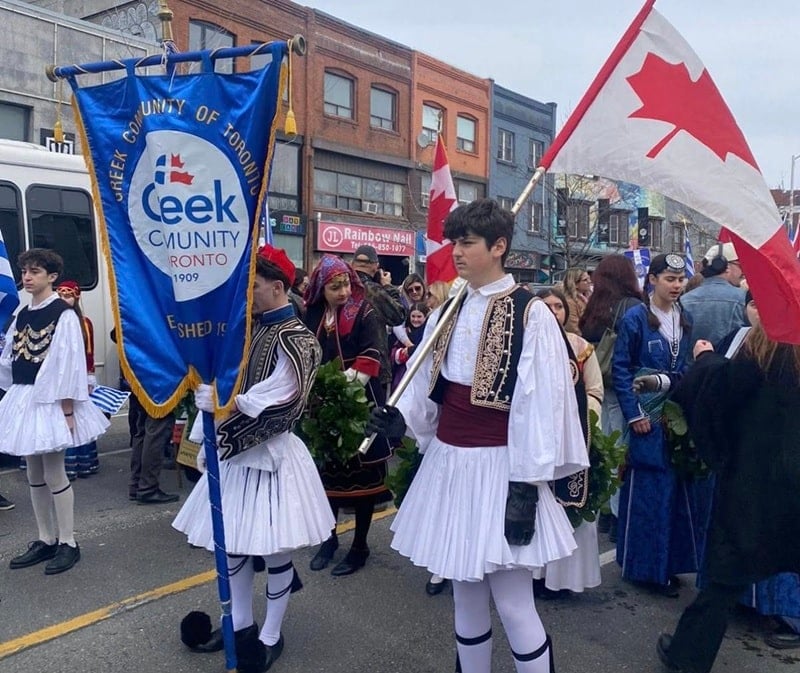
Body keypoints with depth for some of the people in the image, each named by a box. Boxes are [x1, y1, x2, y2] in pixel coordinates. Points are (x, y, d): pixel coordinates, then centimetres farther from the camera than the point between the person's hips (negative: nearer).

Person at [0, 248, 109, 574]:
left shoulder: (63, 314, -11)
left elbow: (69, 362, -15)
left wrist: (67, 408, -17)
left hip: (50, 400, -8)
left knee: (53, 473, -2)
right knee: (34, 474, 13)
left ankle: (68, 543, 10)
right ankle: (46, 540, 25)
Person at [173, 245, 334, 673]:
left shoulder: (294, 339, -13)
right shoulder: (249, 328, 8)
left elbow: (277, 404, -20)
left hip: (269, 453, -7)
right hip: (234, 449, 8)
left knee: (273, 550, 5)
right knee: (234, 544, 16)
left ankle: (270, 637, 23)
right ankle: (241, 624, 34)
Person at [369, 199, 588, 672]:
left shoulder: (530, 314, -12)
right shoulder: (448, 312, 8)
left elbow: (541, 404, -15)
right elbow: (426, 386, 11)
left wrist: (525, 486, -17)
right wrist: (400, 418, -9)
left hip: (497, 467, -6)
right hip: (448, 463, 6)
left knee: (513, 603, 2)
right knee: (466, 599, 18)